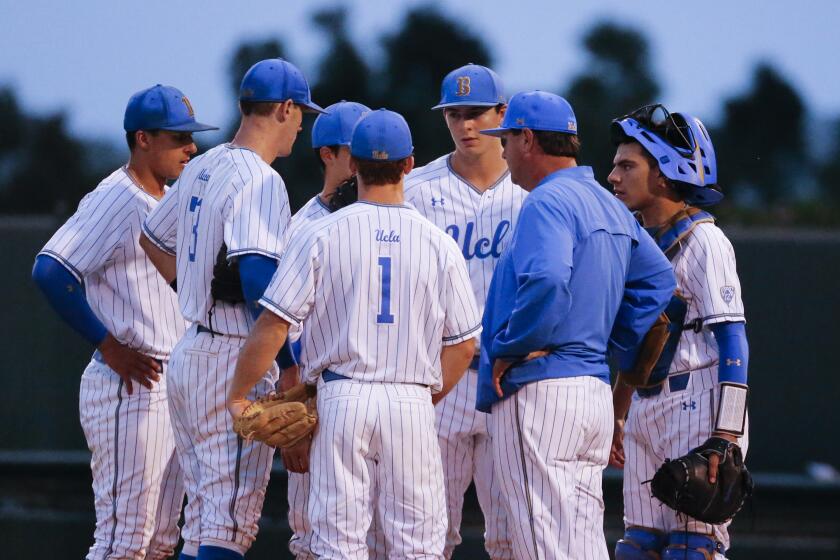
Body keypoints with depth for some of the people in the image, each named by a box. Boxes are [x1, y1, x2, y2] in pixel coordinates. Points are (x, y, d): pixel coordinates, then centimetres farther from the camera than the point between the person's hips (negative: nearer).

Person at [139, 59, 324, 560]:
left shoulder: (201, 169, 12)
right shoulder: (259, 181, -15)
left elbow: (153, 240, 27)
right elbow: (258, 278, -25)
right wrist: (292, 366, -24)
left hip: (191, 347, 9)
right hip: (236, 361, -9)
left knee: (210, 514, 14)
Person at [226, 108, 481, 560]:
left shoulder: (319, 236, -3)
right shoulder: (438, 245, 3)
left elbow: (273, 325, -6)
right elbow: (463, 344, 5)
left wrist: (238, 396, 4)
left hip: (341, 401, -1)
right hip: (412, 401, 1)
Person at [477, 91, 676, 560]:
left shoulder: (548, 202, -11)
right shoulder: (609, 206, 18)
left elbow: (546, 280, -28)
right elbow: (656, 278, 23)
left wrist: (510, 348, -17)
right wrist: (622, 350, 18)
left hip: (539, 391, -9)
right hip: (596, 389, 9)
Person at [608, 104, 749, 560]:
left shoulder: (703, 242, -10)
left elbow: (732, 341, -15)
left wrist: (725, 438, -21)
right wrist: (615, 417, 21)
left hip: (697, 408, -8)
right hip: (646, 411, 8)